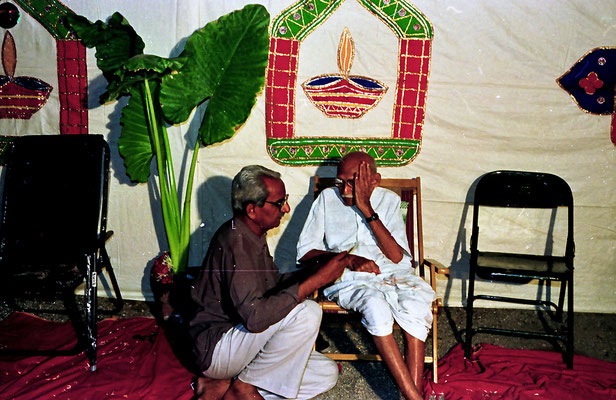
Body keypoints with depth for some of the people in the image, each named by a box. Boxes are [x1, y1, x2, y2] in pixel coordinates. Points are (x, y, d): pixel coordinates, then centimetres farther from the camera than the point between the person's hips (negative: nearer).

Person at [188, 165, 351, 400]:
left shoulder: (251, 236, 8)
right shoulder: (235, 242, -24)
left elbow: (275, 283, 19)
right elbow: (255, 316, -33)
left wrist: (312, 272, 1)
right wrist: (315, 281, -28)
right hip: (215, 349, -10)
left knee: (327, 374, 2)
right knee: (307, 313, -26)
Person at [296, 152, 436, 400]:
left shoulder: (389, 200, 7)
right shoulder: (327, 198, 6)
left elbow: (397, 257, -5)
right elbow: (305, 252, 1)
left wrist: (367, 209, -12)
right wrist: (348, 259, -14)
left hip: (392, 272, 2)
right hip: (348, 278, -2)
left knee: (416, 307, -31)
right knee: (375, 306, -35)